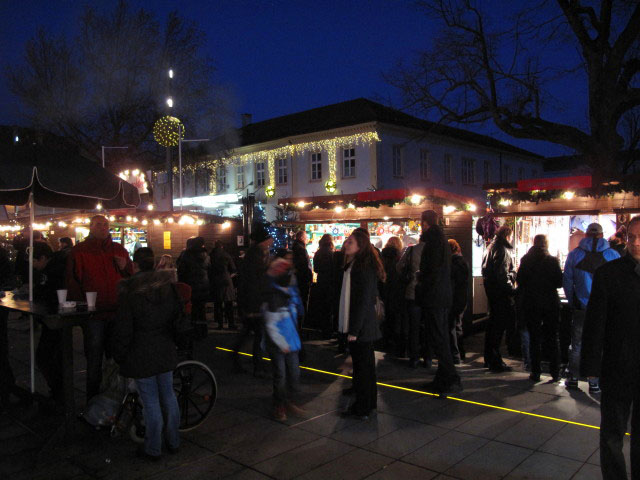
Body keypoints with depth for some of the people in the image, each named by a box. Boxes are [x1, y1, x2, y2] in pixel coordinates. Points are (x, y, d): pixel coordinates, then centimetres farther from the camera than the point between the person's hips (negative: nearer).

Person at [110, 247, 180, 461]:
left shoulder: (129, 291, -14)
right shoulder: (168, 285, 0)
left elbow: (122, 329, -12)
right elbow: (178, 315, 7)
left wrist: (119, 355, 1)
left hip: (141, 354, -5)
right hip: (165, 352, 5)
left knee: (150, 401, 4)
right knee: (168, 395, 16)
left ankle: (153, 449, 17)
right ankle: (173, 442, 29)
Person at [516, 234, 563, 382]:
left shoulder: (526, 260, -5)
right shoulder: (553, 261, -7)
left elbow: (519, 280, -1)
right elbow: (560, 282, -4)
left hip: (531, 303, 0)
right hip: (551, 302, 0)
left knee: (535, 338, 8)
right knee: (553, 338, 11)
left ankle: (535, 372, 9)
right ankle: (555, 372, 13)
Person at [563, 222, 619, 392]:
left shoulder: (574, 254, -1)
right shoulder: (613, 255, -4)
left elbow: (567, 282, 2)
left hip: (581, 308, 1)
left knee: (577, 345, 12)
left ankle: (573, 379, 19)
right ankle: (595, 382, 10)